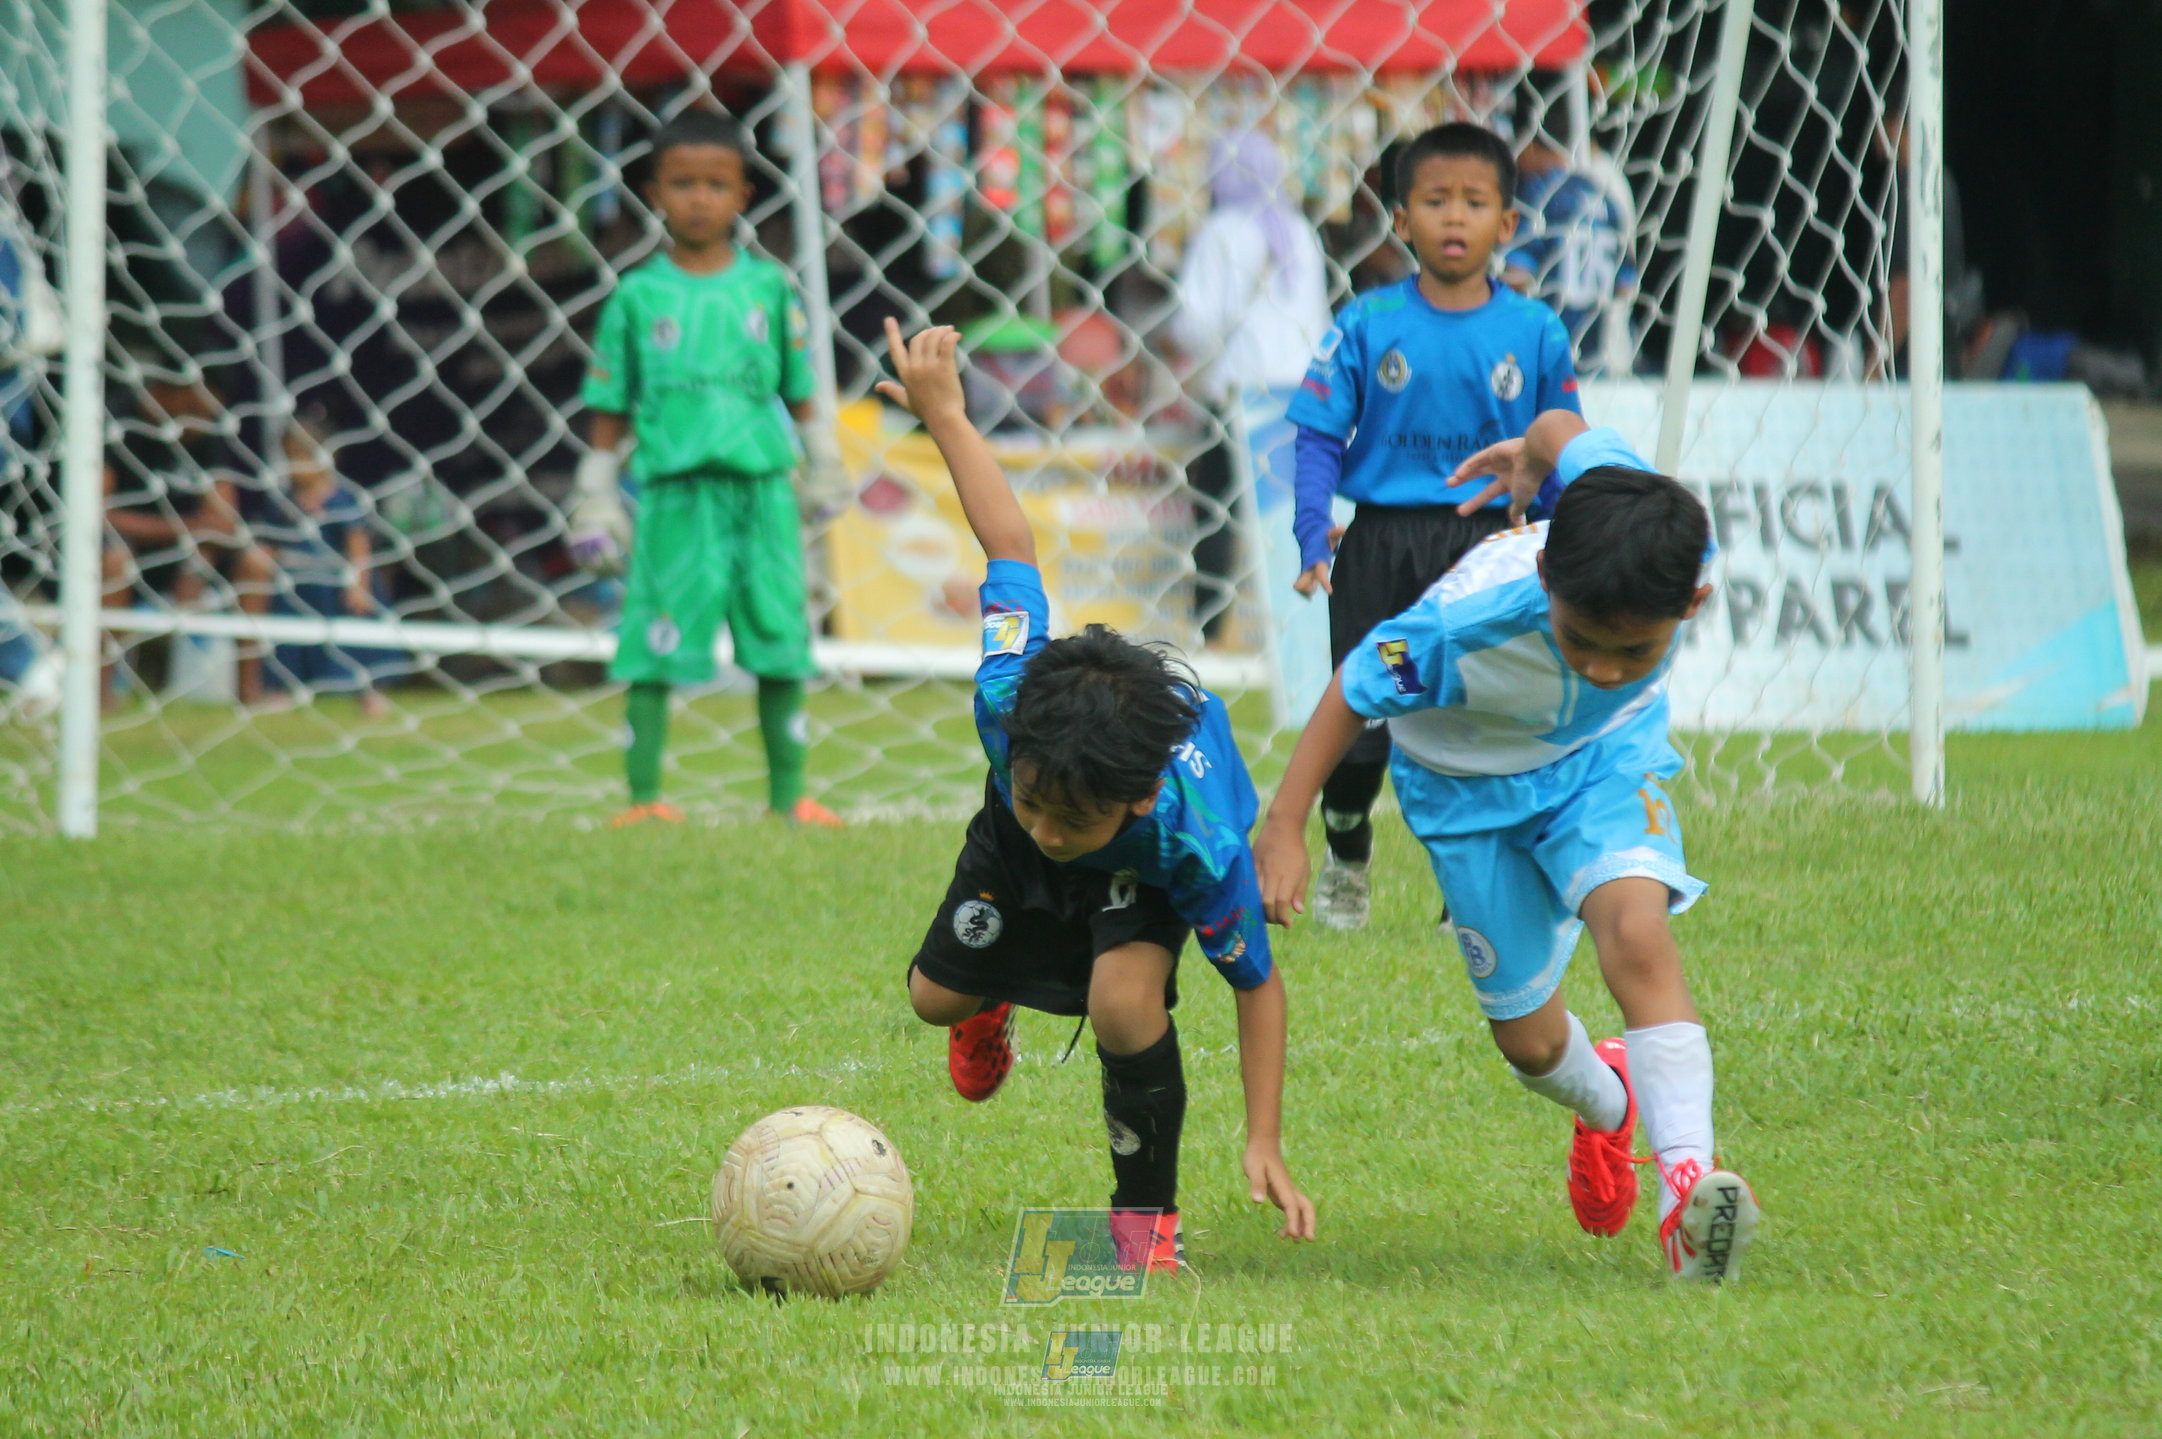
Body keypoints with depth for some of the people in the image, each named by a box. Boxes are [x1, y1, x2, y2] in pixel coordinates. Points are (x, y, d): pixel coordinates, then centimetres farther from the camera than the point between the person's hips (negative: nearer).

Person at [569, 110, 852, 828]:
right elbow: (610, 412, 7)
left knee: (780, 644, 2)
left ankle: (788, 793, 10)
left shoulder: (769, 287, 8)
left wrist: (823, 468, 16)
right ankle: (643, 796, 1)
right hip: (672, 492, -2)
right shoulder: (638, 296, 4)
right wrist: (596, 501, 5)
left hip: (761, 484, 2)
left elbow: (800, 392, 16)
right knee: (655, 650, -4)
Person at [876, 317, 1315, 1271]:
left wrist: (1264, 1142, -32)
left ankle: (1148, 1215, -4)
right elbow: (1012, 552, -26)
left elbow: (1257, 982, -29)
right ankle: (992, 1003, 56)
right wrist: (944, 414, -15)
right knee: (938, 998, 14)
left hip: (1143, 869, -4)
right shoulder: (1008, 698, -43)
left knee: (1124, 997, -30)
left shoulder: (1200, 845, -47)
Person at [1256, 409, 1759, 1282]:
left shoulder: (1678, 543, -34)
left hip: (1603, 756, 1)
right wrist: (1283, 831, -16)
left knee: (1637, 930, -29)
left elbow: (1563, 430, -12)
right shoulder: (1470, 628, -43)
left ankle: (1688, 1179, -35)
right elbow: (1357, 689, -21)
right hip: (1472, 785, -1)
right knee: (1530, 1042, 9)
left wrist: (1533, 455, 11)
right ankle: (1608, 1104, 46)